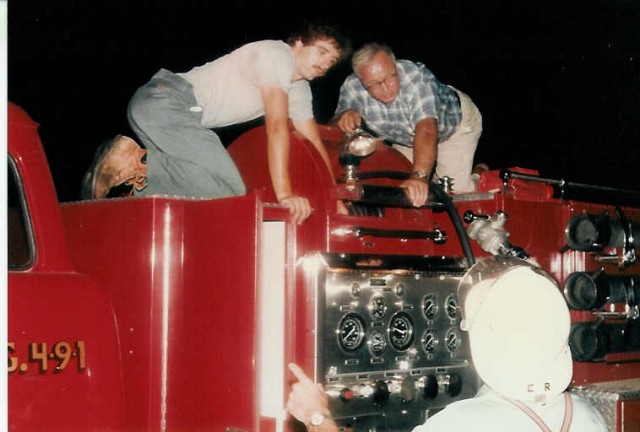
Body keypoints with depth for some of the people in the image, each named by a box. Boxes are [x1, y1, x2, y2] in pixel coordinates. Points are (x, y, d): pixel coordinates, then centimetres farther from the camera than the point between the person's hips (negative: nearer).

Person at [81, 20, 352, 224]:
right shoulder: (277, 55, -11)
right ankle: (134, 162, -14)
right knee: (229, 190, -17)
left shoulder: (300, 88, 19)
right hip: (162, 100, -10)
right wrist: (284, 194, -25)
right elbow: (277, 127, -20)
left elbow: (313, 143, 22)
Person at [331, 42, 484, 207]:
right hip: (407, 136, 5)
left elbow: (426, 130, -55)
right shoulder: (352, 87, -29)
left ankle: (479, 173, 21)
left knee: (455, 192, -13)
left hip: (457, 121, -4)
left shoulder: (417, 78, -42)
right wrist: (344, 117, -44)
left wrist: (419, 176, -71)